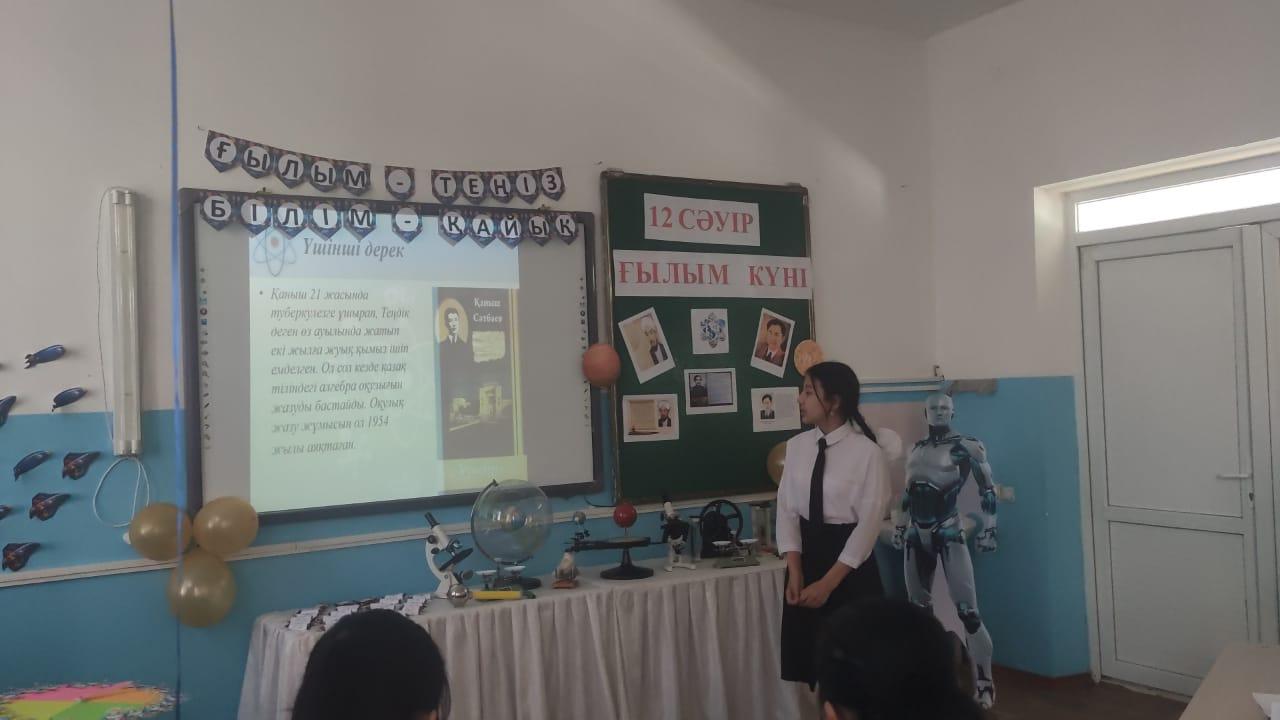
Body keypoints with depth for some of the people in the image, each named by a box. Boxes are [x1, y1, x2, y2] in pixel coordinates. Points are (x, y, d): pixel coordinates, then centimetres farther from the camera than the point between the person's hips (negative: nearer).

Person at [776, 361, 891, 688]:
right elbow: (787, 509, 1)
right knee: (809, 657, 12)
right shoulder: (796, 446, 1)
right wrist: (794, 572, -9)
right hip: (805, 556, 5)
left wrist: (828, 583, -15)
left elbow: (869, 523, -13)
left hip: (850, 566, -4)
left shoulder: (868, 453, -13)